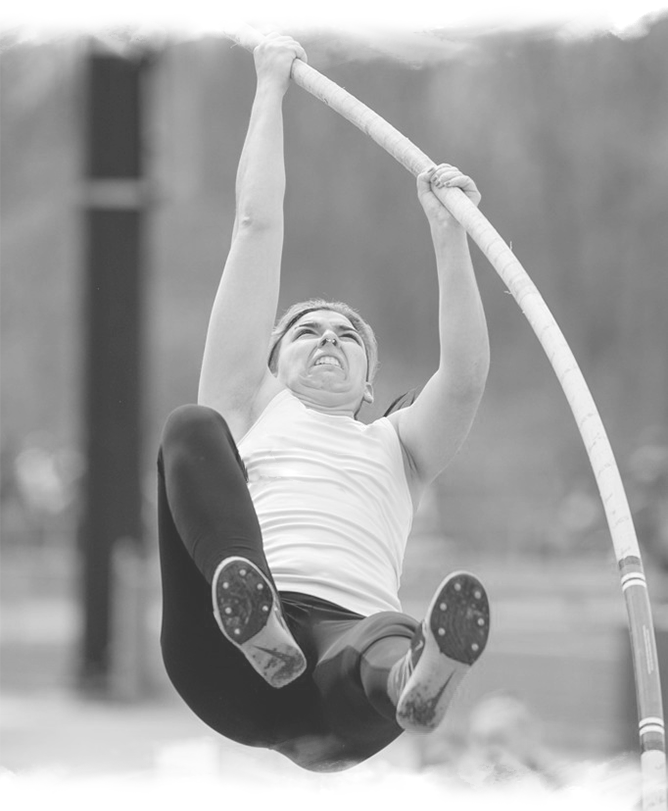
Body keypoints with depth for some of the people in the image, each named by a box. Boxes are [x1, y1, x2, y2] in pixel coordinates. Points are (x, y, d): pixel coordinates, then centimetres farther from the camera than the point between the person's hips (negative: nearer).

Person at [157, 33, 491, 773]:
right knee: (193, 430, -24)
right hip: (232, 659, 0)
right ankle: (254, 622, -51)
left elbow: (466, 374, 12)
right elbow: (257, 226, 31)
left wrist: (449, 234, 5)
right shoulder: (249, 411, 33)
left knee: (382, 645, -39)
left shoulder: (397, 447, 35)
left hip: (350, 631, 0)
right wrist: (270, 87, 33)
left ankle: (412, 679, -78)